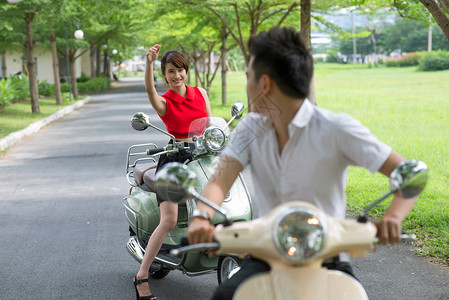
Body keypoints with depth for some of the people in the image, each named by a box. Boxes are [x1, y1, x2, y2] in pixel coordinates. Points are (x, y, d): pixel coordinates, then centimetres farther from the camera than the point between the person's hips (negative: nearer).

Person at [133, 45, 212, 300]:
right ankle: (141, 276, -9)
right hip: (174, 157, -5)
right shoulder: (164, 102, -2)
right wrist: (149, 62, -41)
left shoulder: (201, 93, 11)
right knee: (169, 221, -16)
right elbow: (150, 89, -25)